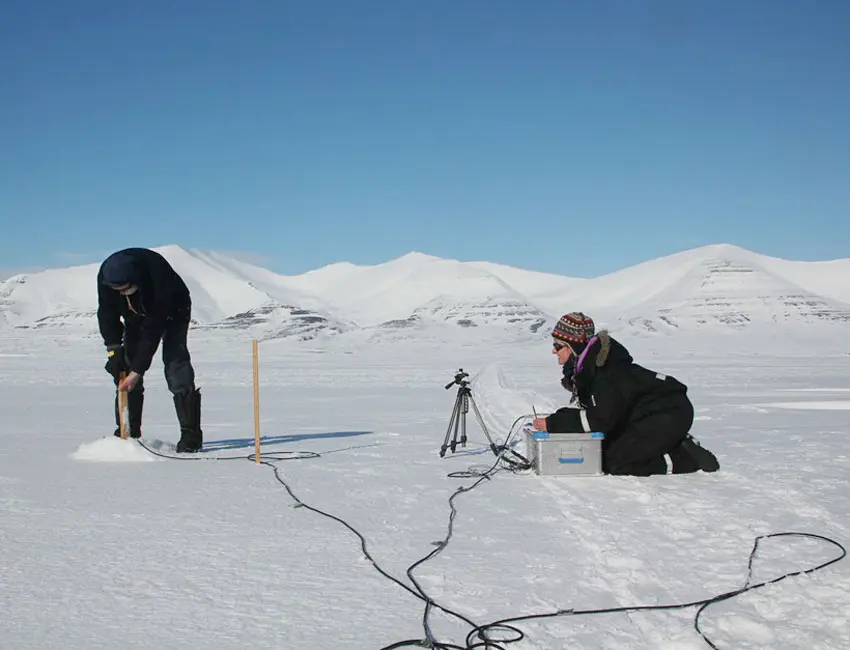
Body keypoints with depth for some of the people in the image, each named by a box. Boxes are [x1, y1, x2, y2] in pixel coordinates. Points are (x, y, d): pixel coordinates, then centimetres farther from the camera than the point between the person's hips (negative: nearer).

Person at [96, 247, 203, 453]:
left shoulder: (157, 273, -41)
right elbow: (107, 315, -15)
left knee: (175, 362, -20)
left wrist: (138, 369, -35)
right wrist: (114, 350, -27)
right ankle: (128, 432, 4)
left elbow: (154, 328, -36)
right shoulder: (106, 275, -28)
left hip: (172, 312, -5)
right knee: (126, 366, -5)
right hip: (137, 315, 5)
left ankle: (191, 434, -19)